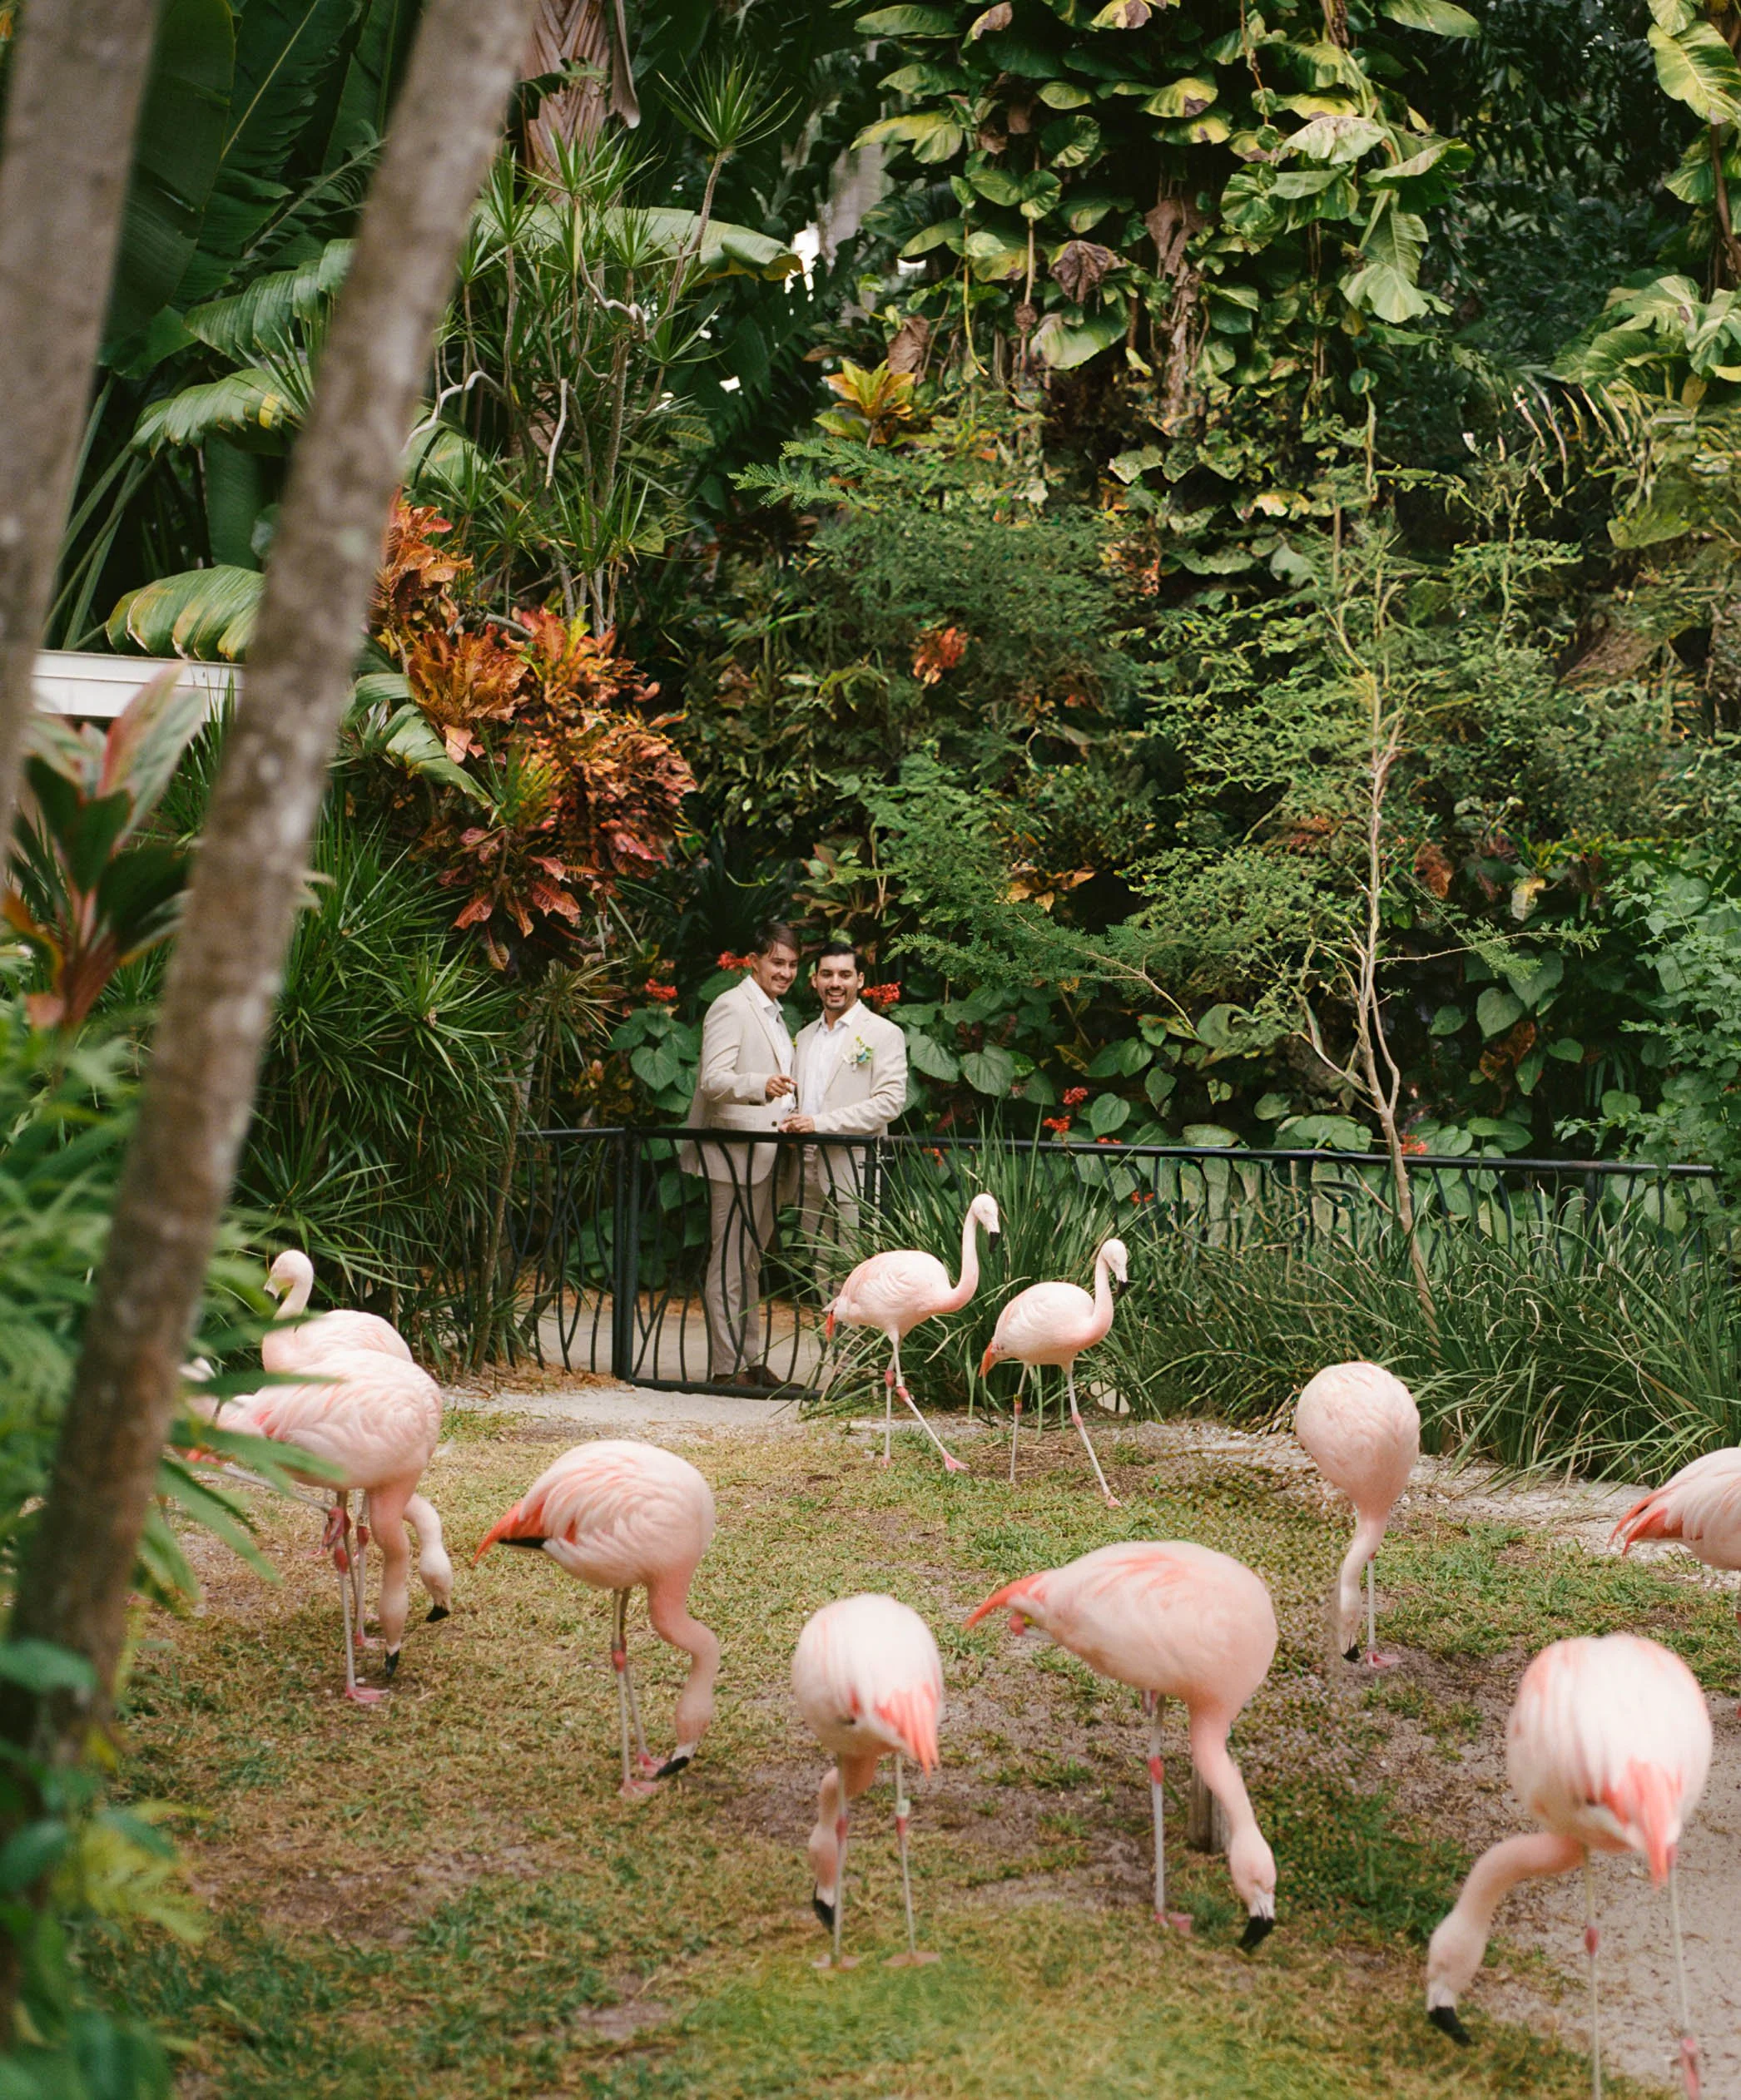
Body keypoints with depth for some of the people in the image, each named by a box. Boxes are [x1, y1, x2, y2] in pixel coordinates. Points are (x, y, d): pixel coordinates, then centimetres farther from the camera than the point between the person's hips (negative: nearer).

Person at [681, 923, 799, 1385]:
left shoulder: (775, 1016, 21)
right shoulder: (731, 1007, -9)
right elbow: (713, 1080, -20)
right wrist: (762, 1086, -36)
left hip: (762, 1154, 10)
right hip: (733, 1154, -10)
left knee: (750, 1262, 14)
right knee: (729, 1262, -8)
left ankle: (750, 1360, 20)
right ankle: (726, 1366, -6)